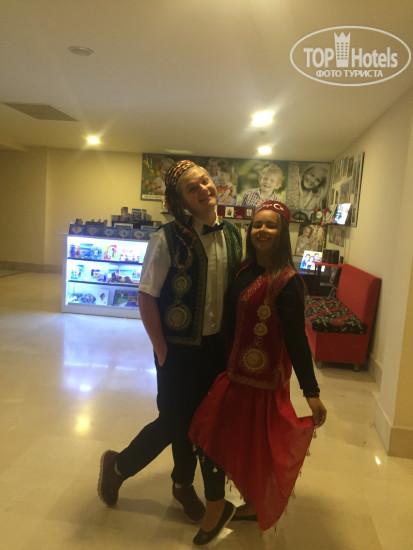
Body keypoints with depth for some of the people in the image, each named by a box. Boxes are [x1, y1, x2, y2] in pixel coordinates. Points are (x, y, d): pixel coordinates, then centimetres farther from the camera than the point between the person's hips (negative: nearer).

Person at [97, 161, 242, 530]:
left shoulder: (232, 235, 0)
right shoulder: (168, 239, -17)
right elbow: (146, 297, -14)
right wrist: (162, 351, -11)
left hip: (219, 345, 6)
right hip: (180, 348, -5)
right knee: (175, 422, 9)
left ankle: (183, 485, 46)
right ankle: (118, 465, 39)